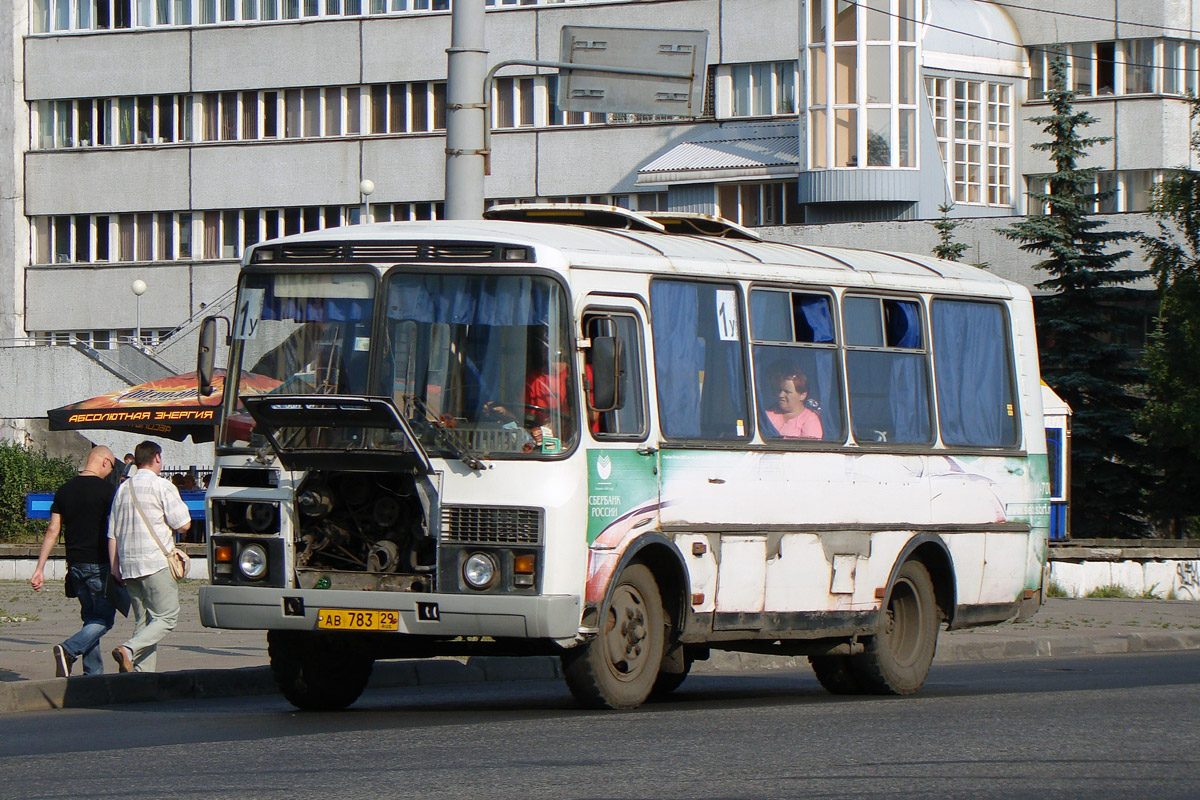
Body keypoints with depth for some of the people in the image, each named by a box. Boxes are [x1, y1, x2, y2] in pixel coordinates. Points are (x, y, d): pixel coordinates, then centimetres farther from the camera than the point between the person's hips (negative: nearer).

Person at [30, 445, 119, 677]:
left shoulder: (64, 490, 8)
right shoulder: (106, 490, -9)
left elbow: (53, 531, 6)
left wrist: (39, 568, 7)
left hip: (75, 564, 6)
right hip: (99, 565, -6)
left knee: (90, 618, 14)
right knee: (103, 619, -1)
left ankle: (93, 674, 10)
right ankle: (69, 650, -22)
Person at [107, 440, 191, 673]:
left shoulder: (123, 489, 15)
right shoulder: (162, 486, -5)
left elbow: (112, 533, 15)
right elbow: (183, 525, -9)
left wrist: (115, 566, 18)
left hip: (128, 566, 7)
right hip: (156, 563, -7)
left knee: (142, 621, 11)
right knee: (166, 617, -3)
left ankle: (143, 674, 2)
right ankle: (129, 650, -23)